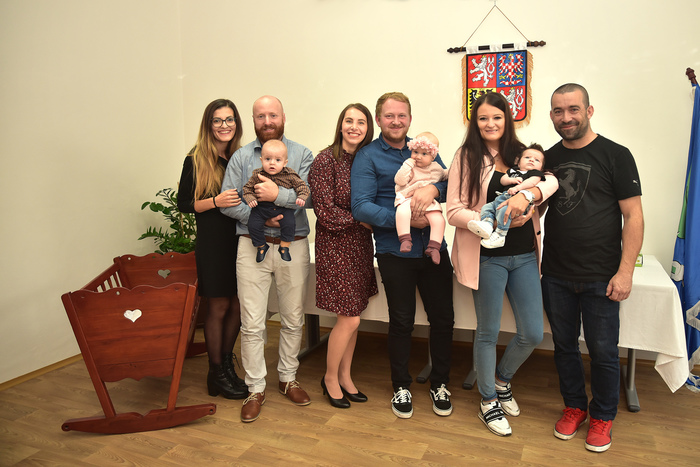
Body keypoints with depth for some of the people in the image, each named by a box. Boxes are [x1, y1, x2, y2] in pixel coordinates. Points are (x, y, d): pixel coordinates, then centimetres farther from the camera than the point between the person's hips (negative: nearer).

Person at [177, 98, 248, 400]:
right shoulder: (195, 161, -3)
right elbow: (183, 204, -3)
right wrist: (216, 201, -19)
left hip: (242, 239, 5)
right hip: (213, 242, -4)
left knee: (238, 306, 10)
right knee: (218, 307, 3)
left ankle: (227, 363, 29)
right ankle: (216, 374, 20)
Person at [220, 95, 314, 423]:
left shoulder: (302, 154, 6)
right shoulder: (241, 157, 8)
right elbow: (227, 202, -1)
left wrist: (278, 195, -23)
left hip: (293, 247, 1)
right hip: (252, 246, 0)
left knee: (293, 319, 12)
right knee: (252, 324, 1)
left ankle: (288, 378, 31)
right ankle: (256, 389, 16)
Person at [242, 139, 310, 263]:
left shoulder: (290, 175, -5)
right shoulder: (257, 175, -3)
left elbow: (301, 185, 1)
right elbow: (247, 188, 6)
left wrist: (301, 197, -16)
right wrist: (250, 199, -11)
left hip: (283, 207, -1)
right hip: (261, 207, 1)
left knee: (289, 223, -21)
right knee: (253, 225, -13)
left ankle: (284, 247, 2)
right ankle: (261, 246, 12)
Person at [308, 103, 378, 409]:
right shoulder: (325, 161, -11)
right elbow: (326, 211, -14)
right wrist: (362, 220, -10)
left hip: (361, 244, 6)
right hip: (335, 245, -6)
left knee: (353, 317, 12)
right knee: (349, 319, -3)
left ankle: (345, 377, 30)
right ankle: (330, 378, 21)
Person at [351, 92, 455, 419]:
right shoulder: (367, 157, -2)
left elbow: (449, 180, 1)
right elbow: (361, 207, -13)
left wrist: (432, 188, -23)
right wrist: (406, 220, -20)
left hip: (433, 248, 4)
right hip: (395, 252, -3)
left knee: (443, 318, 8)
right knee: (401, 321, 8)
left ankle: (439, 384, 29)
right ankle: (401, 386, 29)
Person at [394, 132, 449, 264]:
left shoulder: (436, 168, 16)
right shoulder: (410, 167, 4)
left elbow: (445, 175, 37)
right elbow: (399, 180, -10)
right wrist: (408, 164, -11)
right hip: (408, 198, -3)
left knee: (439, 219, -19)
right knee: (402, 212, -35)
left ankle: (433, 247, -10)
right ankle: (405, 240, -32)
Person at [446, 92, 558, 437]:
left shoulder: (521, 154, 9)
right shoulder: (467, 158, -2)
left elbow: (552, 179, -9)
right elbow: (454, 212, -9)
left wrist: (528, 194, -29)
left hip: (524, 255, 4)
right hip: (488, 257, -4)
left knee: (533, 334, 8)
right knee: (488, 333, 9)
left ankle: (502, 379, 38)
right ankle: (488, 399, 31)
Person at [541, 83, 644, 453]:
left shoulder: (615, 155, -5)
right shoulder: (547, 159, 7)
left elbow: (633, 216, -7)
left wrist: (625, 271, -13)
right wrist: (534, 260, 6)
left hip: (600, 278, -3)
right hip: (555, 276, 4)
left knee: (603, 352, 8)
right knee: (564, 346, 14)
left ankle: (602, 416, 28)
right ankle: (574, 406, 34)